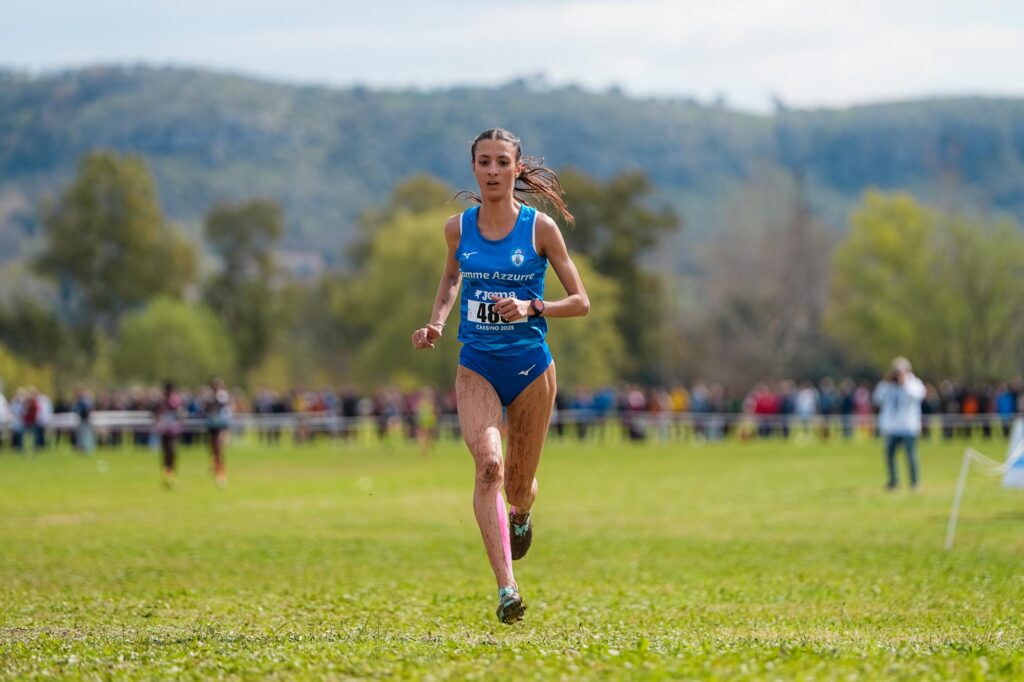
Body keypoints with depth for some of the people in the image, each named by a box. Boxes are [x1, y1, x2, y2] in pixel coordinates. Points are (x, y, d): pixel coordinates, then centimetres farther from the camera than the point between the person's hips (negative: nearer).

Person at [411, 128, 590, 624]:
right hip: (477, 367, 1)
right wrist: (436, 322, 7)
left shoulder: (540, 228, -6)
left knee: (518, 485, 10)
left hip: (531, 368, -1)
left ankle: (521, 515, 51)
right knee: (488, 464, -23)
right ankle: (506, 588, -29)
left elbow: (581, 302, -2)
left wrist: (531, 307, -18)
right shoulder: (458, 228, 2)